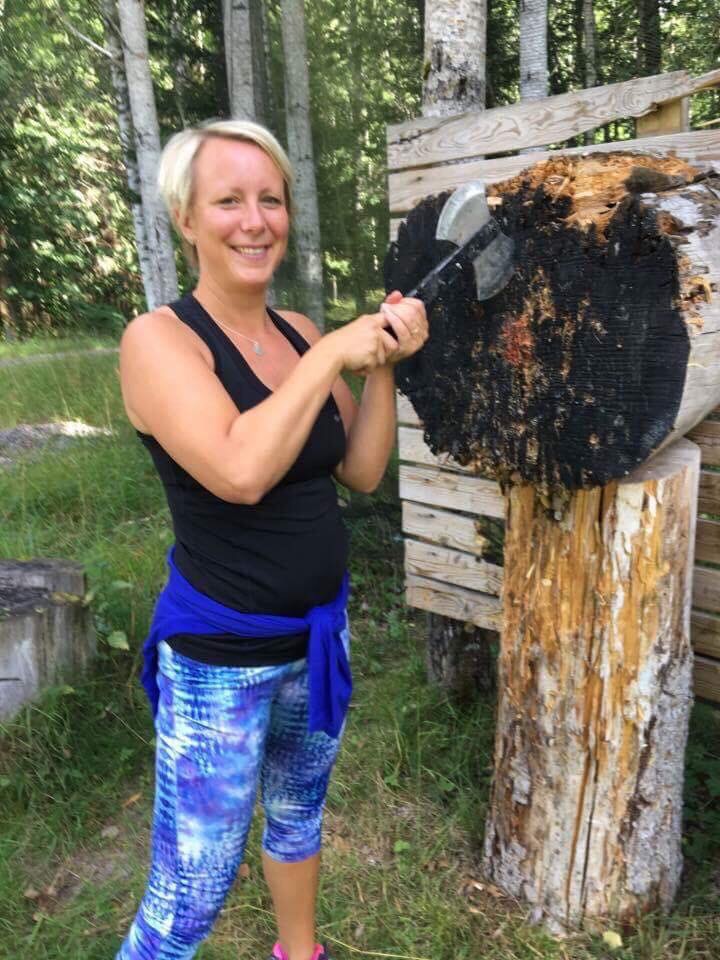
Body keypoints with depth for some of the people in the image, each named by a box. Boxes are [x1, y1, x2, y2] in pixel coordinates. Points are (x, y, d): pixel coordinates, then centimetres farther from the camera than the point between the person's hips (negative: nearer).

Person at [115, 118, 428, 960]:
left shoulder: (299, 332, 2)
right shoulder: (159, 338, -16)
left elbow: (363, 472, 2)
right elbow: (241, 471, -32)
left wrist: (384, 366, -11)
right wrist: (335, 356, -23)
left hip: (320, 631, 7)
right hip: (219, 655, -6)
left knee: (299, 812, 27)